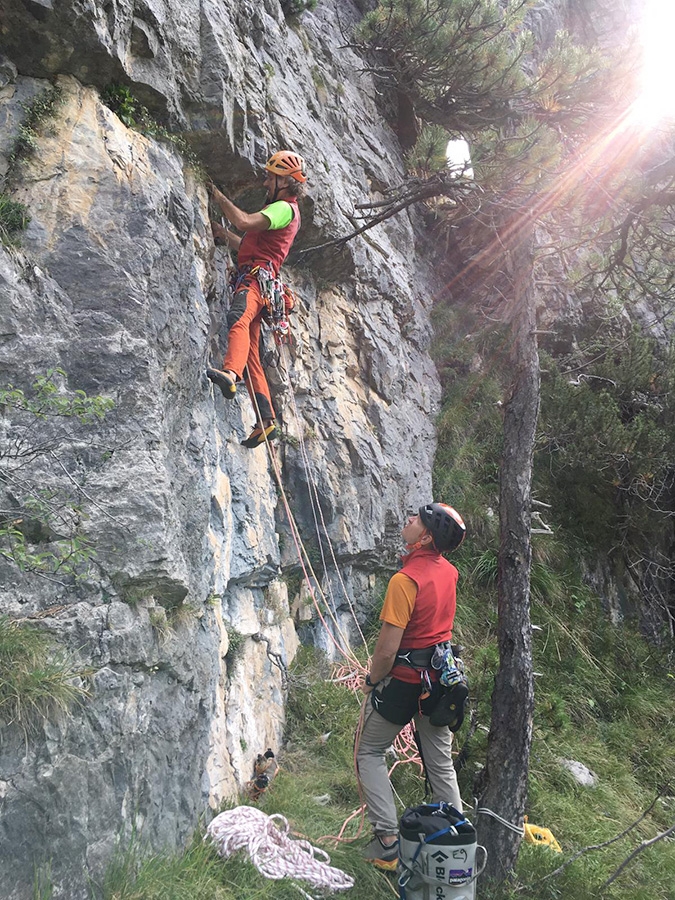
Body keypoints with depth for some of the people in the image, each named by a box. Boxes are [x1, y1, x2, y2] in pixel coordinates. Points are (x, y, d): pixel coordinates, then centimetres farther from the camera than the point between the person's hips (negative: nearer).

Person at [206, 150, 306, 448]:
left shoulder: (285, 208, -1)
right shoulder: (280, 209, 32)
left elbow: (244, 222, -16)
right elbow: (247, 245, 39)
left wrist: (219, 197, -2)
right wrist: (222, 232, 29)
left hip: (256, 276, -10)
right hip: (252, 278, 10)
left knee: (238, 320, -39)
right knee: (251, 355, 4)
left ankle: (230, 374, -65)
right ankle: (265, 421, 0)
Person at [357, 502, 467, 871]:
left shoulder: (405, 580, -25)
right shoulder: (449, 571, -2)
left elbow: (387, 648, -22)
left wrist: (371, 680, -8)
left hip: (404, 681, -7)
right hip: (440, 678, 7)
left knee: (369, 752, 12)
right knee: (441, 763, 17)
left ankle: (387, 841, 9)